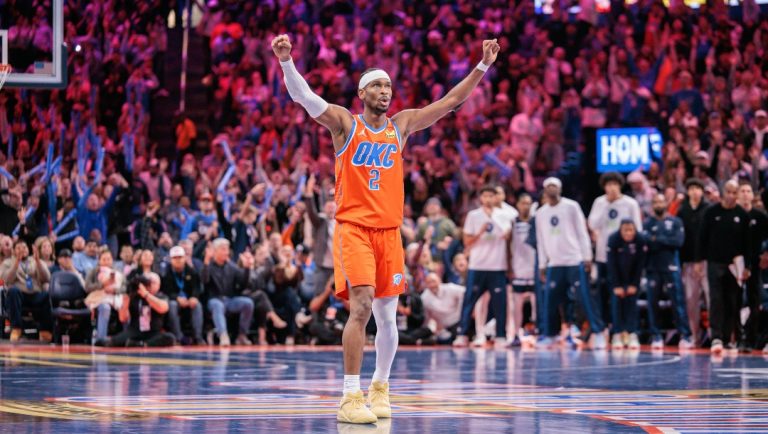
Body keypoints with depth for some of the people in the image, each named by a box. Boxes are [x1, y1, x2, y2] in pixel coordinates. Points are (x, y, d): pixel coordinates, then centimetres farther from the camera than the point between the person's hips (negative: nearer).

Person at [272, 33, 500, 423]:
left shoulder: (401, 125, 12)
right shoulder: (345, 123, 0)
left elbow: (450, 102, 15)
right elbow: (302, 95, -14)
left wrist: (483, 67, 10)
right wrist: (286, 60, -30)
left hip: (389, 231, 5)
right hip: (353, 228, -4)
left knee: (387, 316, 8)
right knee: (361, 306, -18)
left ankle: (380, 386, 29)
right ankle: (351, 398, -16)